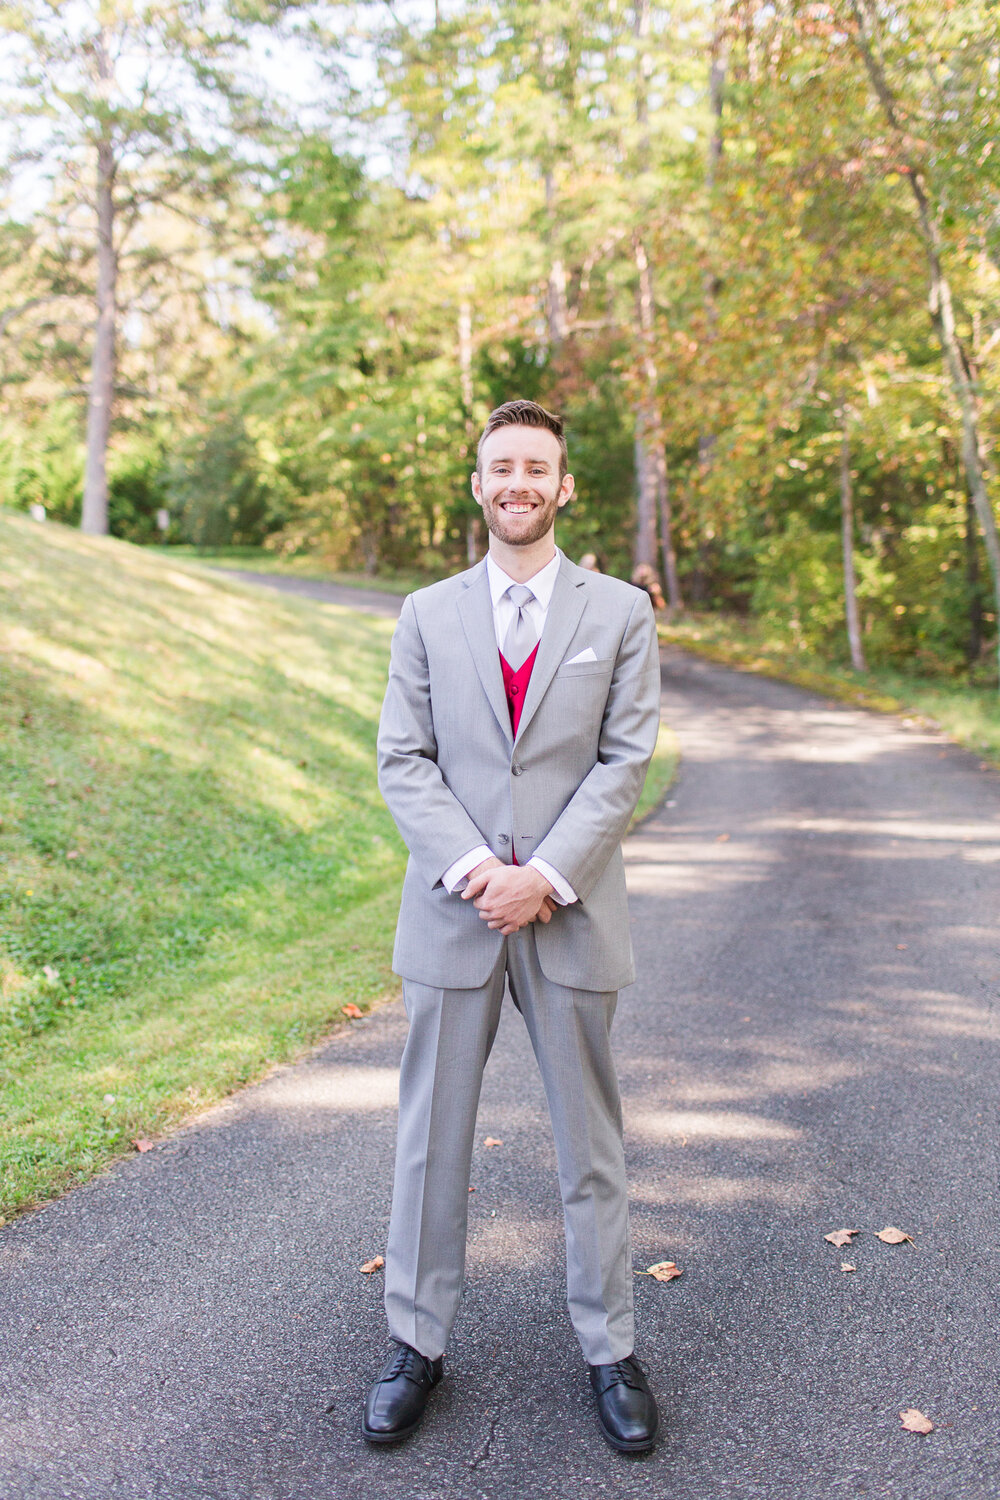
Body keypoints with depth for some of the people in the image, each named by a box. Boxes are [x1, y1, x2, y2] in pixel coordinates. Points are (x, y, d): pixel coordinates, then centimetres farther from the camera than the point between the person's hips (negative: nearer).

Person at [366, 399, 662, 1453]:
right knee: (430, 1139, 10)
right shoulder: (428, 615, 7)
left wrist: (545, 875, -14)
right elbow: (402, 761, 0)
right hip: (451, 915, 1)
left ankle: (607, 1346, 28)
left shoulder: (620, 611, 4)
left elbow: (625, 761, -3)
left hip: (572, 913, -1)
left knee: (590, 1143, 11)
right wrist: (473, 869, -14)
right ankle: (417, 1342, 27)